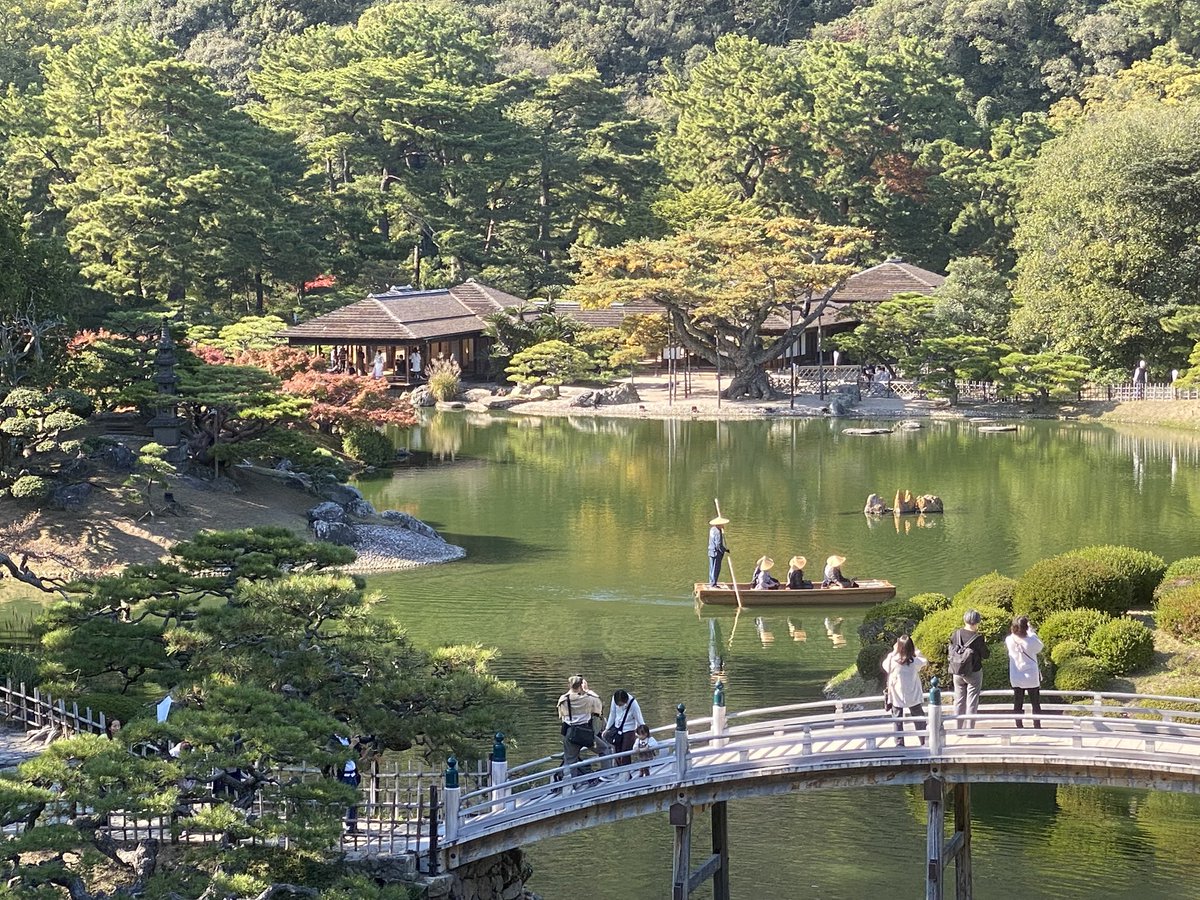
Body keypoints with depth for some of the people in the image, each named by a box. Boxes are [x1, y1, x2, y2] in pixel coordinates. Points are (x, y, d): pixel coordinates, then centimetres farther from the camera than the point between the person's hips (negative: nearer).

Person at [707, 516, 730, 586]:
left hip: (711, 551, 9)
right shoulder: (718, 532, -21)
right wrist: (725, 550, -13)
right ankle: (713, 584, -1)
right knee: (716, 569, -3)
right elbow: (718, 545, -22)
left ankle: (711, 583, 21)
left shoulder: (712, 529, 8)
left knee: (712, 569, 15)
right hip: (716, 552, -9)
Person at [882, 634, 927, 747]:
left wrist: (893, 652, 4)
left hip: (897, 698, -1)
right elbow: (924, 662, 7)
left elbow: (885, 666, 3)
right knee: (918, 720, 15)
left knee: (898, 722, 10)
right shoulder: (915, 662, -15)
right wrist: (916, 650, 10)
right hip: (913, 697, 1)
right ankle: (924, 742, 22)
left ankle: (899, 744, 11)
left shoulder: (893, 661, -19)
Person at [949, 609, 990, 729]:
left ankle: (959, 728, 21)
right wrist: (985, 645, 9)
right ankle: (969, 729, 5)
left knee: (959, 700, 15)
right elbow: (985, 655, -7)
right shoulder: (978, 638, -18)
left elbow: (950, 651, 2)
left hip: (957, 673, 4)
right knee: (972, 702, 4)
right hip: (974, 673, -4)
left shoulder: (956, 633, -7)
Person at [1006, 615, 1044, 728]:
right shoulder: (1032, 640, -19)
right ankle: (1037, 728, 9)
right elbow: (1040, 647, 2)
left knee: (1018, 705, 10)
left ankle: (1019, 728, 11)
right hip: (1031, 677, -2)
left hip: (1016, 678, 2)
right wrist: (1032, 631, 7)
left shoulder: (1010, 640, -12)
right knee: (1035, 704, 8)